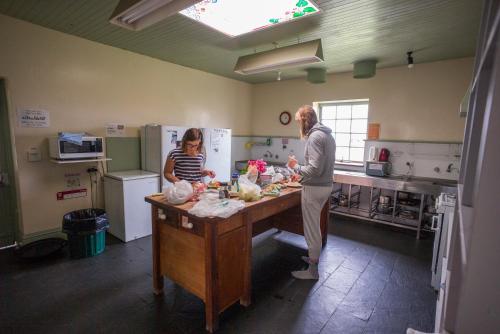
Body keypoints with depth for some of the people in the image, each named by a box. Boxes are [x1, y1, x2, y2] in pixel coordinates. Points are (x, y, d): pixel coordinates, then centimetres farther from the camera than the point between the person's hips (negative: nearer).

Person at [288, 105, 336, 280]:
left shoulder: (314, 136, -19)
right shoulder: (327, 134, 12)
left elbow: (315, 169, -26)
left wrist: (296, 167, -11)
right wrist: (302, 170, 14)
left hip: (314, 188, -10)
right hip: (326, 185, 10)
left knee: (311, 227, 2)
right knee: (314, 225, 22)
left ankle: (313, 270, 17)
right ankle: (313, 257, 38)